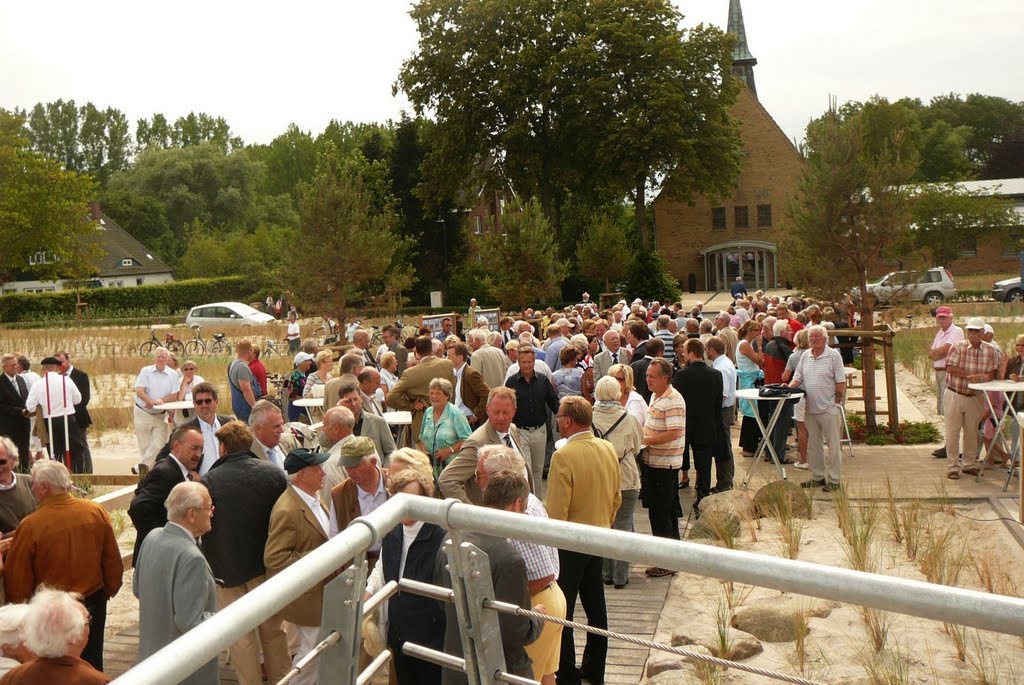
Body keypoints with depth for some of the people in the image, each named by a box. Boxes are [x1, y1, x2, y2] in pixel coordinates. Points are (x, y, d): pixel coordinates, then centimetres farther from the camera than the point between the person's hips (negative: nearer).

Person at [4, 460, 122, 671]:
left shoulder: (30, 525, -20)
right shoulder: (96, 511, -11)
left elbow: (17, 577, -11)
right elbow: (112, 558, -2)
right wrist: (110, 590, 13)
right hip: (94, 602, 3)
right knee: (92, 662, 20)